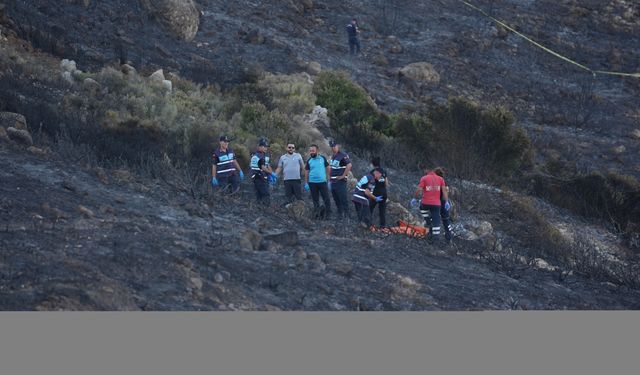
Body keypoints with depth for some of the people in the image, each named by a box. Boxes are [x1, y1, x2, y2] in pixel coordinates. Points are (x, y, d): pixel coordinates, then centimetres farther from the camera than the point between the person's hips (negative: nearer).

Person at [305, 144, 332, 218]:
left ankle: (328, 213, 4)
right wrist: (307, 183, 7)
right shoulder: (309, 161, 5)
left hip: (322, 181, -2)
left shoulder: (322, 158, 0)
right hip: (312, 183, 2)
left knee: (326, 198, -4)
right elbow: (307, 172, 10)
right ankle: (317, 213, 17)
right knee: (315, 199, 8)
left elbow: (328, 168, 4)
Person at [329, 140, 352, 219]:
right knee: (336, 200, 13)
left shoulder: (343, 155, -13)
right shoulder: (333, 156, 15)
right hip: (333, 181, 9)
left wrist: (343, 176, -21)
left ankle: (346, 214, -5)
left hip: (340, 181, -9)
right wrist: (330, 179, 19)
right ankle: (340, 214, 21)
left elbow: (349, 165, -23)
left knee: (343, 199, -7)